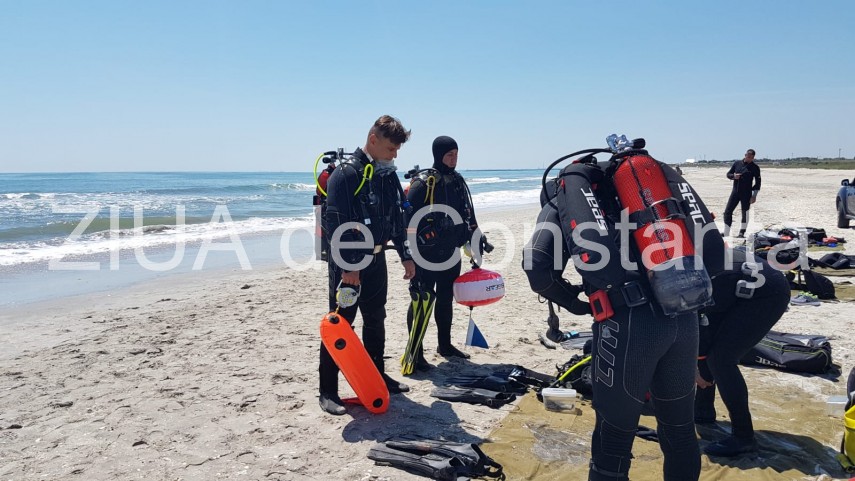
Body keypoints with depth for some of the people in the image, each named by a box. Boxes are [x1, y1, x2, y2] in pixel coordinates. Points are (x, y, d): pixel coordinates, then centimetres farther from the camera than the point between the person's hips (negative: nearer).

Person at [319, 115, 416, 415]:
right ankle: (328, 391, 9)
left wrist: (406, 256, 14)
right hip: (348, 263, -8)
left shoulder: (388, 176, 9)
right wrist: (348, 266, -23)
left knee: (375, 321, 17)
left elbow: (397, 219, 16)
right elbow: (336, 224, -21)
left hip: (376, 259, 8)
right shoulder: (345, 174, -16)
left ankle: (377, 376, 33)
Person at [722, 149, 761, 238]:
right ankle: (726, 234, 4)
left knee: (745, 213, 1)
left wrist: (754, 196, -5)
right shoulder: (737, 163, 7)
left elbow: (757, 183, 0)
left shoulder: (755, 167, -1)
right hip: (735, 191, 3)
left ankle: (741, 233, 9)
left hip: (746, 194, -3)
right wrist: (733, 176, -10)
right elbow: (728, 174, 14)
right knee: (727, 211, -1)